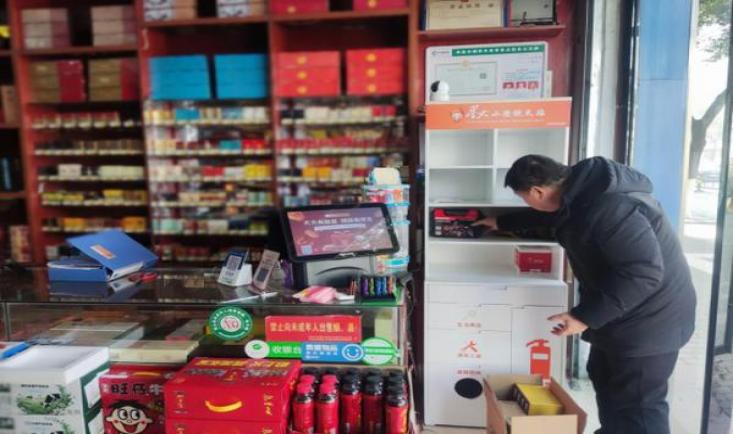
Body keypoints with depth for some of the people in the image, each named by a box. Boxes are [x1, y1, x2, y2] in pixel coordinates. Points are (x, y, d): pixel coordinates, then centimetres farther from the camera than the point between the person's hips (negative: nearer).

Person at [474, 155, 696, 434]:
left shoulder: (609, 207, -32)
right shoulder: (578, 192, 0)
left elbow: (644, 272, -33)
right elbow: (550, 215, 22)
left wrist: (586, 315, -29)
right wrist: (502, 223, 32)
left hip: (649, 322, -10)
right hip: (618, 317, 10)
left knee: (638, 408, 1)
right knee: (605, 381, 25)